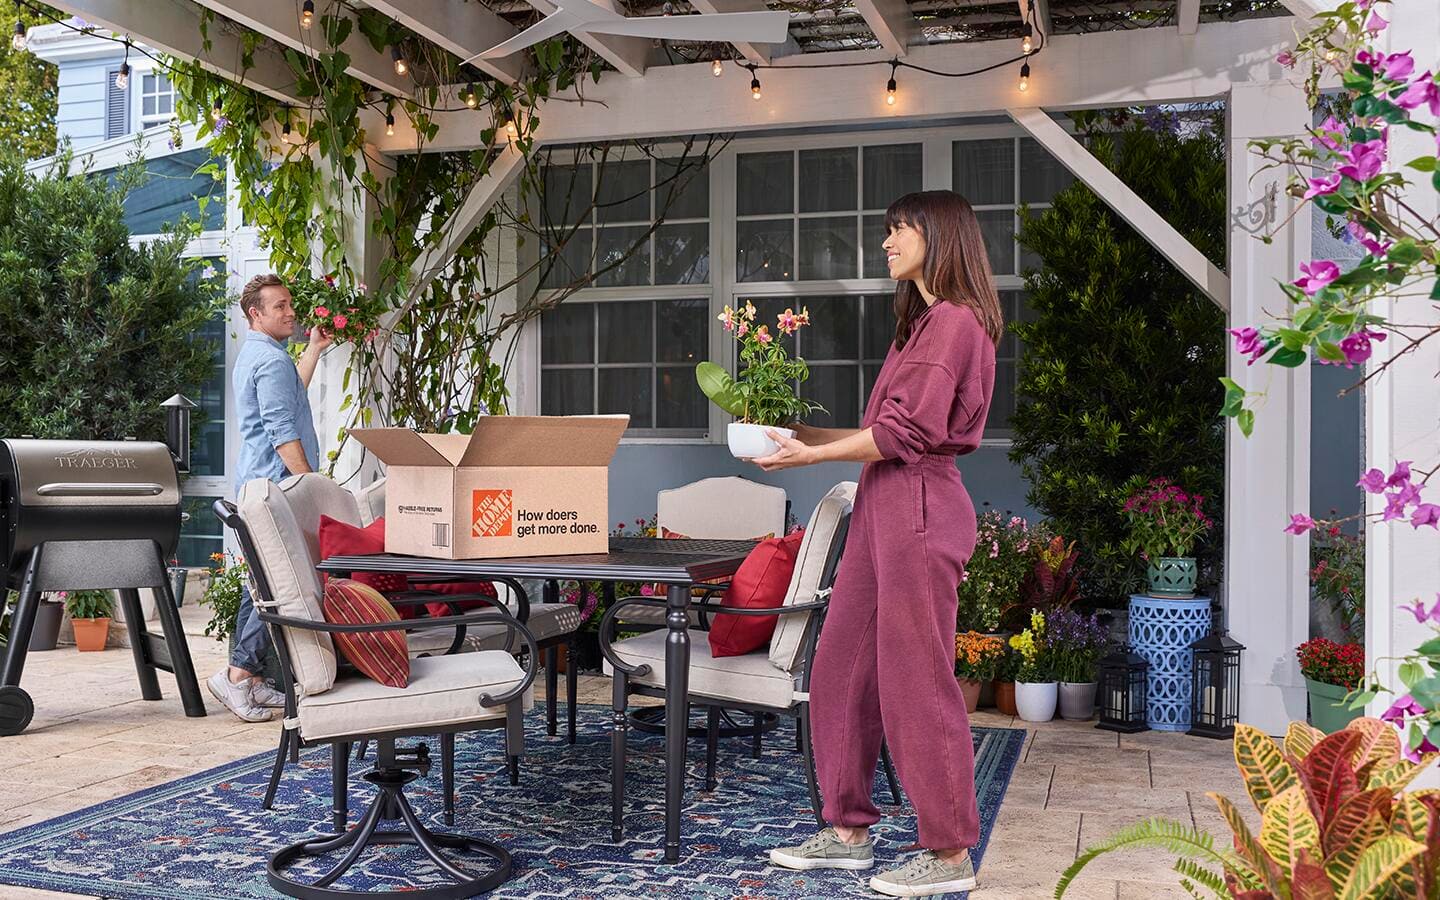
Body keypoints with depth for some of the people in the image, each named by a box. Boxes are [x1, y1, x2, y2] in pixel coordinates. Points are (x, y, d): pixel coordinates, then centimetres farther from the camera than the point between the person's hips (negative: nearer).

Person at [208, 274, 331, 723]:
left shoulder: (252, 355, 21)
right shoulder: (271, 359, -12)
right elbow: (282, 431, -19)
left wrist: (314, 349, 41)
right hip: (277, 485, -11)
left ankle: (249, 681, 17)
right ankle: (239, 673, -11)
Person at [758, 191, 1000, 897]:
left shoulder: (954, 319, -10)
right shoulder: (920, 322, 22)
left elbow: (908, 432, -16)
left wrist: (814, 455, -10)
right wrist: (809, 434, 16)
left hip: (919, 510, -10)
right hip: (882, 507, 10)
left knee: (915, 681, -4)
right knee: (841, 671, 11)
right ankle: (848, 831, 22)